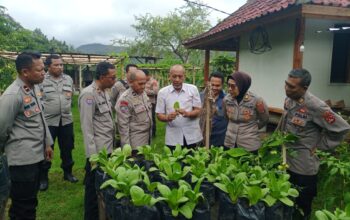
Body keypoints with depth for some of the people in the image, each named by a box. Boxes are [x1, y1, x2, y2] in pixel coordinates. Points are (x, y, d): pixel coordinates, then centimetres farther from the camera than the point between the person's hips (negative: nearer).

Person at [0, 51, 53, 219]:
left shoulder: (35, 87, 6)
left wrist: (47, 143, 17)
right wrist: (15, 148, 3)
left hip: (36, 155, 8)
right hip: (23, 159, -8)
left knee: (29, 201, 21)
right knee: (24, 206, 5)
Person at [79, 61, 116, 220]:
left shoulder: (104, 92, 11)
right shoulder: (89, 94, -16)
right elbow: (87, 127, -18)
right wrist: (92, 154, -17)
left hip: (108, 147, 8)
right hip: (97, 150, -8)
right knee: (94, 187, 7)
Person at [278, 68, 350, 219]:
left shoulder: (315, 106, -25)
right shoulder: (289, 99, -3)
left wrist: (319, 146, -12)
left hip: (303, 167, -6)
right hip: (285, 161, 6)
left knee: (302, 206, 14)